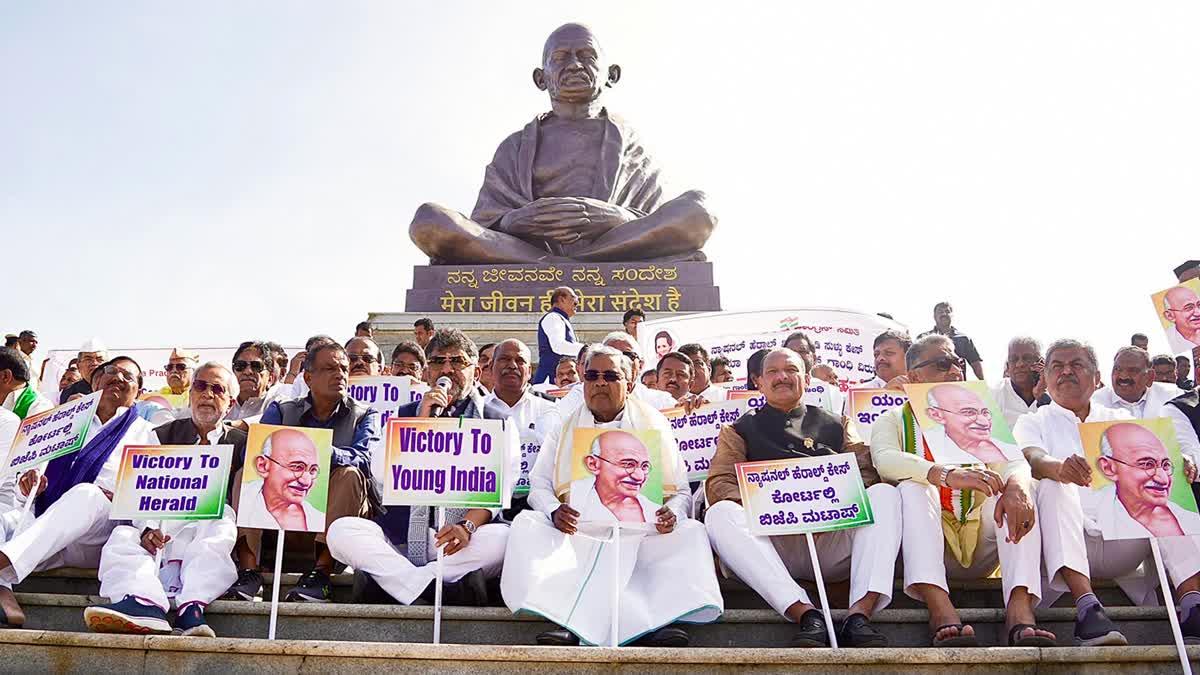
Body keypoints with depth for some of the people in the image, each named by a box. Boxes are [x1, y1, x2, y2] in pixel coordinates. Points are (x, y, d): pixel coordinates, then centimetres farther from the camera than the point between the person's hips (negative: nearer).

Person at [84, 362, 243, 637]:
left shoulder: (241, 442, 16)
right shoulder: (163, 435, 20)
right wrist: (147, 528, -14)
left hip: (212, 525, -2)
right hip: (162, 530, 2)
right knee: (122, 536, -27)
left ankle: (192, 607, -52)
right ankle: (143, 604, -53)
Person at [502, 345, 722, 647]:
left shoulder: (655, 427, 17)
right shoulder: (563, 429, 20)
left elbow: (681, 491, 14)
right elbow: (539, 485, 12)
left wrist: (673, 514, -11)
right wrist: (554, 512, -12)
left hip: (641, 530, 0)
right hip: (578, 529, 0)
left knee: (690, 532, -27)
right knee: (526, 525, -27)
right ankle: (569, 622, -39)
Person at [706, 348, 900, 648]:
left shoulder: (835, 425, 26)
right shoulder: (740, 430, 21)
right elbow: (719, 484, 7)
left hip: (835, 540, 1)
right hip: (772, 541, -1)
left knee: (884, 494, -21)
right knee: (719, 515, -28)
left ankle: (860, 613, -34)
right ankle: (806, 615, -36)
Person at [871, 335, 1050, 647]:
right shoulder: (892, 420, 7)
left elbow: (1012, 460, -5)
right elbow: (885, 460, -17)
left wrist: (1016, 486, -31)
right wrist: (947, 475, -36)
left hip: (979, 548, 3)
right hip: (925, 546, -2)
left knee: (1017, 489, -19)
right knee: (912, 489, -28)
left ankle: (1020, 610, -36)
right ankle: (941, 611, -45)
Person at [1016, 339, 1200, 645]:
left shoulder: (1120, 420, 22)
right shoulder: (1033, 422, 13)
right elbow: (1033, 459, -10)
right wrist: (1058, 467, -35)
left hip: (1122, 542, 3)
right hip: (1067, 544, -3)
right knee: (1054, 485, -30)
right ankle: (1087, 608, -43)